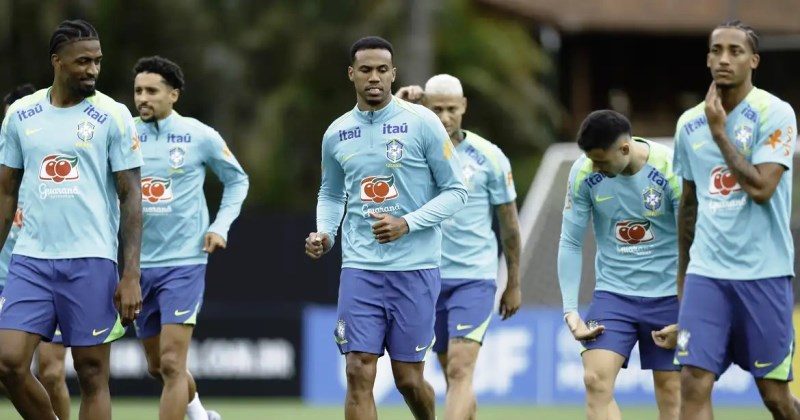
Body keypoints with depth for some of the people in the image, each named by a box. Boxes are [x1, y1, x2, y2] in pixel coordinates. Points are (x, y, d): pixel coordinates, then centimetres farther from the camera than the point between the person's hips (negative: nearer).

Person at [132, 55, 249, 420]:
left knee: (172, 363, -14)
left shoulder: (200, 136, -4)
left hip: (184, 262, -4)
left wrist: (221, 226, -1)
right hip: (139, 263, 4)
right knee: (157, 366, 15)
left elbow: (237, 180, 11)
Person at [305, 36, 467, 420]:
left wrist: (406, 224, -16)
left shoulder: (421, 123, -5)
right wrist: (324, 234, 3)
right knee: (359, 374, -9)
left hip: (415, 269, -3)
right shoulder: (336, 134, 7)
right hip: (359, 268, 3)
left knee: (408, 379, 4)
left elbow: (455, 191, -3)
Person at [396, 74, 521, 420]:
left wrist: (514, 284, 8)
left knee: (460, 371, -15)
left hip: (475, 277, -3)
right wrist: (396, 106, -20)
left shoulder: (489, 157, -3)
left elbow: (508, 222, 5)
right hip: (429, 277, 3)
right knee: (452, 375, 9)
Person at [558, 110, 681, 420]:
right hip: (613, 293, 2)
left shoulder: (671, 170, -16)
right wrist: (570, 310, -9)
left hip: (668, 297, -2)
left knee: (671, 391, 3)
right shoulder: (583, 174, -8)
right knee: (596, 379, -15)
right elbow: (570, 244, -1)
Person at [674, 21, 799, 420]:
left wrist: (719, 131, -13)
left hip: (764, 272, -4)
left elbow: (761, 188, -18)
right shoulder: (689, 124, 9)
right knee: (694, 383, -10)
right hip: (706, 274, 4)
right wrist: (682, 276, 22)